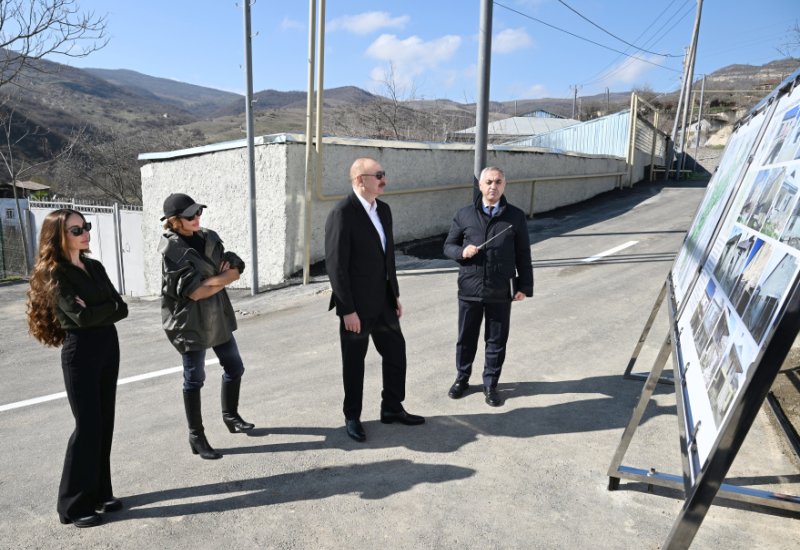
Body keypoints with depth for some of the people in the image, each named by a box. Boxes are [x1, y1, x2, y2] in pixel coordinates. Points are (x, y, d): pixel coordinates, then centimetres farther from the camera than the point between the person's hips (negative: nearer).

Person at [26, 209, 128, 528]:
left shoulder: (95, 267, 10)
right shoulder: (54, 274, -9)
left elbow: (121, 308, 3)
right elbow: (80, 316, -21)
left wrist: (95, 311, -12)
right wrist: (108, 309, -6)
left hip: (108, 346, 6)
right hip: (80, 351, -6)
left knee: (104, 424, 10)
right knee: (88, 425, -3)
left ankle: (99, 493, 23)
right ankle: (74, 505, 11)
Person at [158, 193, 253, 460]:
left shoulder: (209, 238, 5)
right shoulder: (171, 249, -14)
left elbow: (236, 269, 1)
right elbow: (194, 292, -21)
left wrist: (213, 280, -17)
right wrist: (222, 277, -9)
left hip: (218, 317, 7)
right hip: (190, 322, -6)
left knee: (234, 368, 15)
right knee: (194, 379, 3)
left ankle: (230, 416, 36)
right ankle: (196, 437, 17)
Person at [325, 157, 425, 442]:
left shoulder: (383, 209, 7)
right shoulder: (342, 214, -17)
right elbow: (336, 266, -19)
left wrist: (395, 294, 13)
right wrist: (347, 310, -19)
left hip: (383, 301, 7)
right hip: (357, 306, -7)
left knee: (396, 352, 15)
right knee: (354, 362, 9)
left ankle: (392, 408, 34)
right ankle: (352, 418, 28)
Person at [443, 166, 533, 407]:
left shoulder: (516, 216, 0)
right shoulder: (464, 214, 1)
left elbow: (523, 254, 4)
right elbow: (448, 245, 7)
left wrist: (524, 285, 1)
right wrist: (461, 251, -15)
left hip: (500, 292, 0)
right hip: (469, 289, 1)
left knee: (496, 341, 10)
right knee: (466, 338, 14)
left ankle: (490, 384, 26)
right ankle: (462, 378, 33)